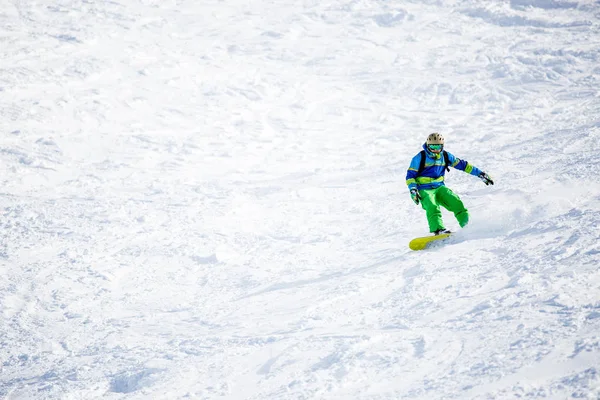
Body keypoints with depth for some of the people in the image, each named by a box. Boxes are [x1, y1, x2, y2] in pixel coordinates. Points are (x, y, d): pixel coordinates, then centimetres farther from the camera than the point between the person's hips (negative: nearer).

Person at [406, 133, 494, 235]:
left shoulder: (445, 156, 7)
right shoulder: (420, 158, -5)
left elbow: (462, 164, 11)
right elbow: (410, 175, -3)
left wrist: (480, 173, 10)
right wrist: (413, 190, -18)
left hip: (439, 187, 4)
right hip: (424, 190, -4)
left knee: (455, 201, -18)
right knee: (432, 206, -31)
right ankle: (438, 229, -46)